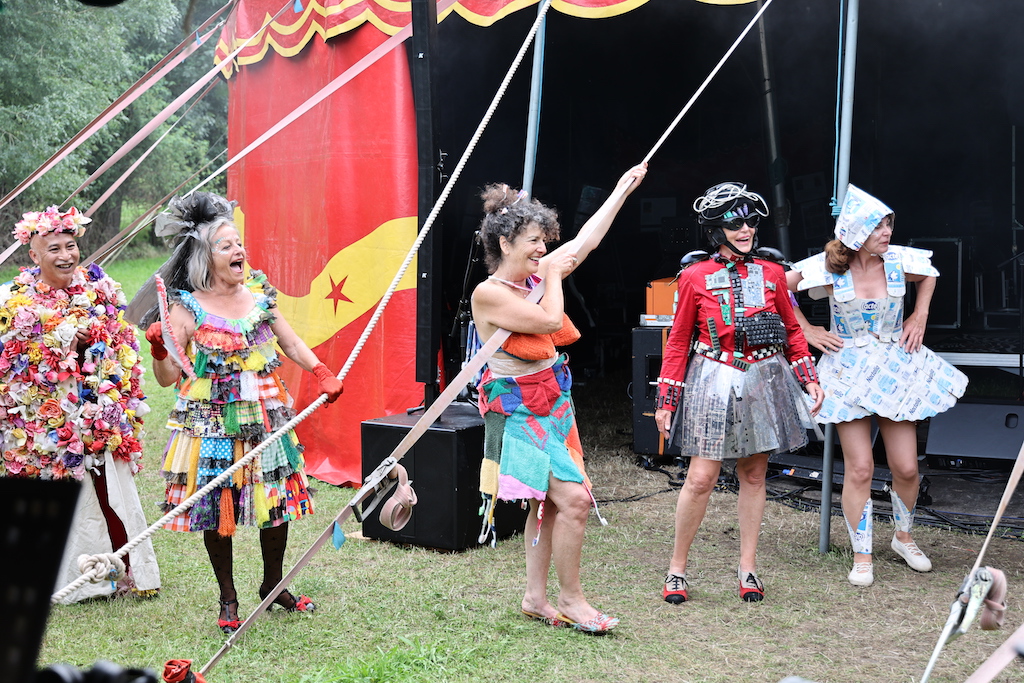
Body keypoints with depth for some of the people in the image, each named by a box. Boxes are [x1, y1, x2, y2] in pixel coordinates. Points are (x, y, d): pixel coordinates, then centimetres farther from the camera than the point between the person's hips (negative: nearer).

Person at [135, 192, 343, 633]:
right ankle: (228, 598, 22)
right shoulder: (185, 308, -8)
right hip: (211, 424, -4)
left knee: (277, 500, 9)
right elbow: (169, 377, -7)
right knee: (217, 508, 4)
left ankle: (273, 584, 30)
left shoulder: (260, 295, 3)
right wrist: (158, 349, -26)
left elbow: (292, 344, 13)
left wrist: (321, 373, -1)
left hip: (265, 420, 4)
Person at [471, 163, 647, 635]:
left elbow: (586, 241, 13)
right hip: (518, 411, -8)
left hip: (553, 405, 8)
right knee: (573, 497, -14)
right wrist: (553, 276, -6)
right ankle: (570, 596, 1)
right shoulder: (489, 294, -16)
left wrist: (623, 189, 17)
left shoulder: (534, 277, 7)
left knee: (548, 502, 10)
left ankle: (535, 598, 20)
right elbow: (549, 320, -21)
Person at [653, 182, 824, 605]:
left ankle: (748, 567, 20)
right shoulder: (696, 276, -2)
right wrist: (666, 400, -1)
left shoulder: (771, 274, 6)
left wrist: (809, 378, 6)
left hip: (763, 380, 3)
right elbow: (678, 341, 2)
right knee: (701, 478, -6)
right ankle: (677, 569, 8)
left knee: (753, 474, 9)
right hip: (713, 380, -3)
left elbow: (792, 331, 16)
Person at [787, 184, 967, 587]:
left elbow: (929, 275, 21)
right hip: (850, 372, -3)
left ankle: (904, 538, 30)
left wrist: (919, 317, 11)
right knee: (859, 469, -5)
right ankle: (862, 557, 9)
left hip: (897, 368, 3)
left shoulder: (898, 261, -2)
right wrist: (806, 330, -1)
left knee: (906, 467, 3)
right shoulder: (828, 268, -9)